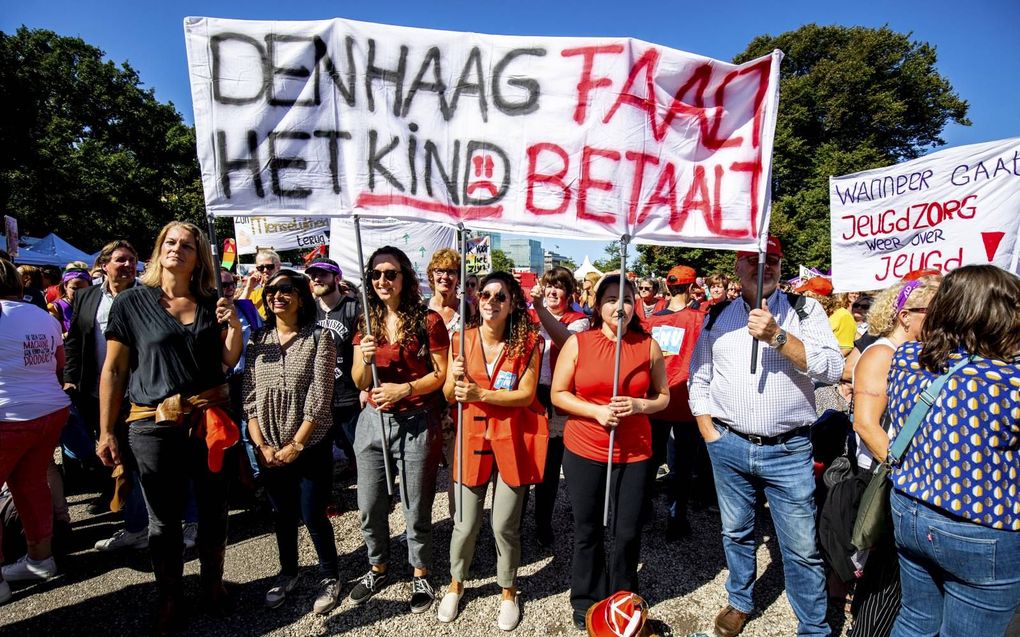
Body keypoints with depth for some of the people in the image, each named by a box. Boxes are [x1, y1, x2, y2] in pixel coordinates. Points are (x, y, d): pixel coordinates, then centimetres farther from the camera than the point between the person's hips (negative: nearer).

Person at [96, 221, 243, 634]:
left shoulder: (210, 303, 5)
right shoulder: (132, 302, -1)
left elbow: (229, 361, 9)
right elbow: (113, 371, 1)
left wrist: (234, 325, -9)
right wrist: (106, 431, 0)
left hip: (209, 420, 2)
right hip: (154, 425, -2)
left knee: (213, 510, 13)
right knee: (164, 519, 11)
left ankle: (213, 584, 34)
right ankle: (169, 597, 31)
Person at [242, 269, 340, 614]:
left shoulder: (319, 337, -9)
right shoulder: (257, 341, 3)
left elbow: (320, 399, -14)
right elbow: (250, 398, 2)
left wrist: (294, 445, -13)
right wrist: (261, 445, -5)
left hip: (311, 446, -4)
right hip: (270, 449, 4)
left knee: (312, 514, 2)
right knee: (283, 513, 17)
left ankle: (330, 576, 26)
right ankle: (287, 571, 40)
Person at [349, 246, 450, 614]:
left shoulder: (428, 321, -8)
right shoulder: (367, 322, 6)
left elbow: (441, 374, -8)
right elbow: (358, 382, 6)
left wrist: (404, 389, -21)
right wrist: (365, 359, -14)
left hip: (416, 424, -4)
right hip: (373, 420, 5)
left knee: (416, 508, 9)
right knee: (369, 507, 15)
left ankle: (420, 576, 32)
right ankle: (378, 569, 40)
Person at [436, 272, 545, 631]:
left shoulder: (528, 342, -6)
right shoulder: (461, 340, 0)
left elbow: (526, 394, -11)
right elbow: (449, 395, 4)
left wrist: (480, 393, -21)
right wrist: (456, 379, -18)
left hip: (513, 441, -1)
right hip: (472, 438, 2)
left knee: (505, 525, 8)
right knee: (465, 523, 10)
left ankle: (508, 592, 35)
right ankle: (455, 585, 38)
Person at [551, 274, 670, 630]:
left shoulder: (649, 347, 0)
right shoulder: (577, 343, -5)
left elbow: (663, 396, 7)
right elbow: (558, 394, -2)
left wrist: (639, 405, -14)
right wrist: (596, 411, -16)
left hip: (634, 452, 1)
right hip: (583, 451, -1)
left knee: (628, 532, 8)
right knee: (587, 530, 12)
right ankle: (586, 602, 34)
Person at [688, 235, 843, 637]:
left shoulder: (805, 311, -1)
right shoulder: (718, 316, 5)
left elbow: (832, 369, -13)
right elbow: (698, 378, 10)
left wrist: (777, 336, -24)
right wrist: (708, 431, 2)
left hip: (789, 450, -2)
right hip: (728, 447, 3)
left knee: (802, 548, 5)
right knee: (736, 533, 19)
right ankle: (740, 602, 41)